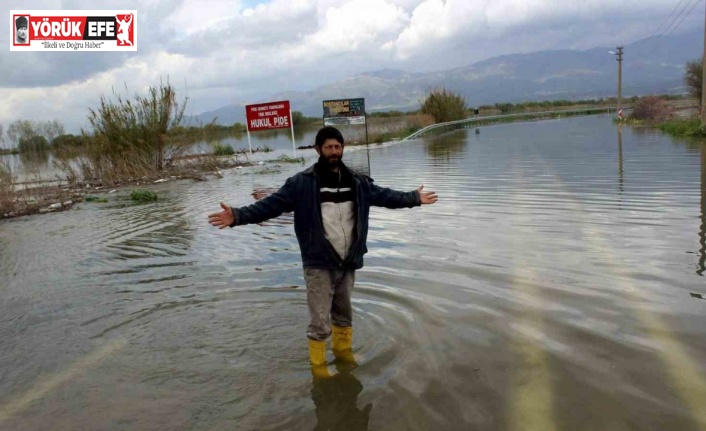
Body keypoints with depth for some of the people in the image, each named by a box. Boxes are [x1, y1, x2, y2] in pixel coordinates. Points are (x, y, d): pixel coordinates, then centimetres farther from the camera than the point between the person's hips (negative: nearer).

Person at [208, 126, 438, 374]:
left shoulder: (356, 181, 5)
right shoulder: (302, 183, -9)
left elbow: (383, 195, 19)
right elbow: (271, 204, -14)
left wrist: (414, 198, 25)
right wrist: (237, 216, -26)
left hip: (347, 262, 5)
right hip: (319, 264, -4)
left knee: (344, 314, 22)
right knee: (320, 322, 2)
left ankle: (343, 352, 44)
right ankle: (318, 365, 23)